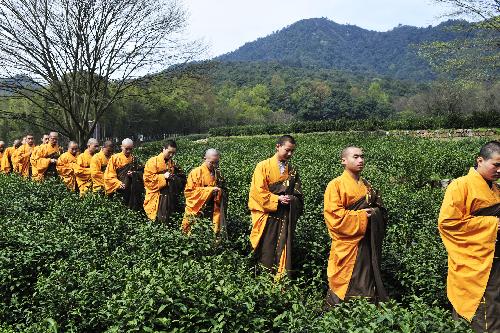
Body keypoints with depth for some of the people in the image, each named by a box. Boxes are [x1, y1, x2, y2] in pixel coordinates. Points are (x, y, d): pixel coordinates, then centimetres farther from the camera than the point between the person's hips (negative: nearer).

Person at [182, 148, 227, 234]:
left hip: (213, 214, 4)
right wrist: (209, 190, -16)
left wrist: (221, 192, -2)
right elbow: (189, 192, -11)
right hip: (196, 213, -4)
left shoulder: (218, 174, 11)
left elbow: (223, 190, 23)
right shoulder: (196, 172, -5)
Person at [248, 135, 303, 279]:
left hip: (286, 217, 4)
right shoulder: (263, 166, -3)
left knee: (283, 249, 5)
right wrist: (277, 199, -17)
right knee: (266, 250, 1)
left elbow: (298, 193, 12)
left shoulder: (292, 170, 11)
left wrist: (292, 198, -10)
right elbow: (258, 191, -10)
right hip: (267, 216, -4)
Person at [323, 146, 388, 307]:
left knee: (366, 281, 11)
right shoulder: (336, 185, -7)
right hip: (347, 243, -6)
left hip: (367, 243, 6)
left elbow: (378, 208, 23)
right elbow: (334, 215, -16)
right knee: (344, 283, -1)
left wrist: (376, 212, -1)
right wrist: (361, 215, -17)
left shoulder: (366, 185, 14)